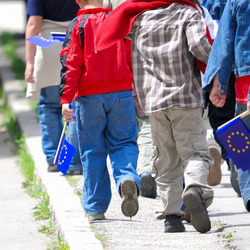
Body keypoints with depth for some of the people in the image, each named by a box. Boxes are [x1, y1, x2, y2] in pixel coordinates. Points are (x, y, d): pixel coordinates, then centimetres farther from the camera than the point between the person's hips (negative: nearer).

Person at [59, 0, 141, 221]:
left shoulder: (77, 25, -1)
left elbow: (70, 64, -8)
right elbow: (133, 59, 12)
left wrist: (66, 99, -11)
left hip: (89, 97, -1)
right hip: (121, 94, 1)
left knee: (92, 151, 7)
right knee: (123, 143, 10)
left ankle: (95, 208, 9)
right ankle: (128, 178, -23)